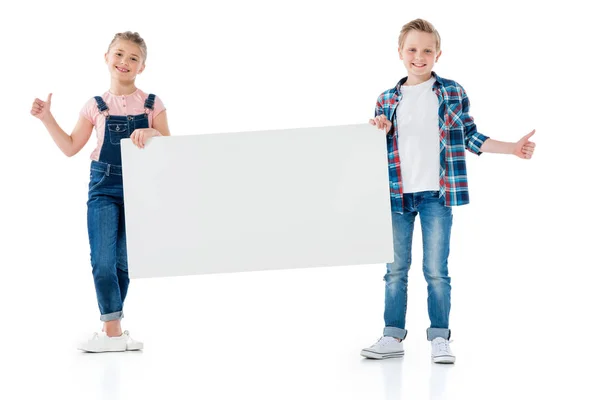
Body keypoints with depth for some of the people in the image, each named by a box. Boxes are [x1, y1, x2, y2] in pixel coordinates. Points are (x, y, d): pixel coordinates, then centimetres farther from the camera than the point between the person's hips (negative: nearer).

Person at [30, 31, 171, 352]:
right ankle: (112, 332, -3)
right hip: (104, 187, 0)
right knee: (102, 260, -8)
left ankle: (111, 324, 20)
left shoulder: (152, 105, 3)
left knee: (124, 262, 7)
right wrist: (47, 118, 0)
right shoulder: (96, 106, 4)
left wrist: (152, 133, -19)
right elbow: (71, 148, 8)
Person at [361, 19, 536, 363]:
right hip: (398, 194, 3)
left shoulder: (453, 93, 3)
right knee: (395, 269, 7)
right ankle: (393, 336, 14)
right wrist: (378, 132, -8)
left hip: (437, 194, -2)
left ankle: (439, 338, 7)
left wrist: (513, 148, 0)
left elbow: (471, 137, 7)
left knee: (437, 270, 0)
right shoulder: (388, 99, 9)